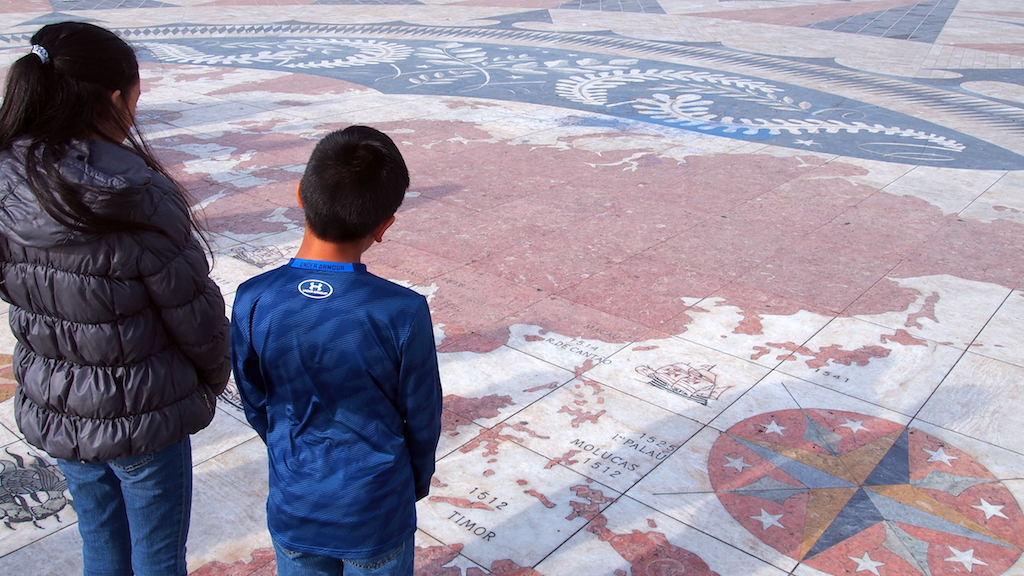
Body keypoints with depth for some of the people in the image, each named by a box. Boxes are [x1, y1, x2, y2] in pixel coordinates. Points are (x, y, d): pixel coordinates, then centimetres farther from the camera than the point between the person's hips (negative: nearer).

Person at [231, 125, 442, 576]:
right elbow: (422, 419, -11)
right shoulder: (402, 312, -26)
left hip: (293, 508, 2)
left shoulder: (252, 302, -19)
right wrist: (416, 483, 9)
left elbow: (255, 404, -3)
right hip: (377, 511, -2)